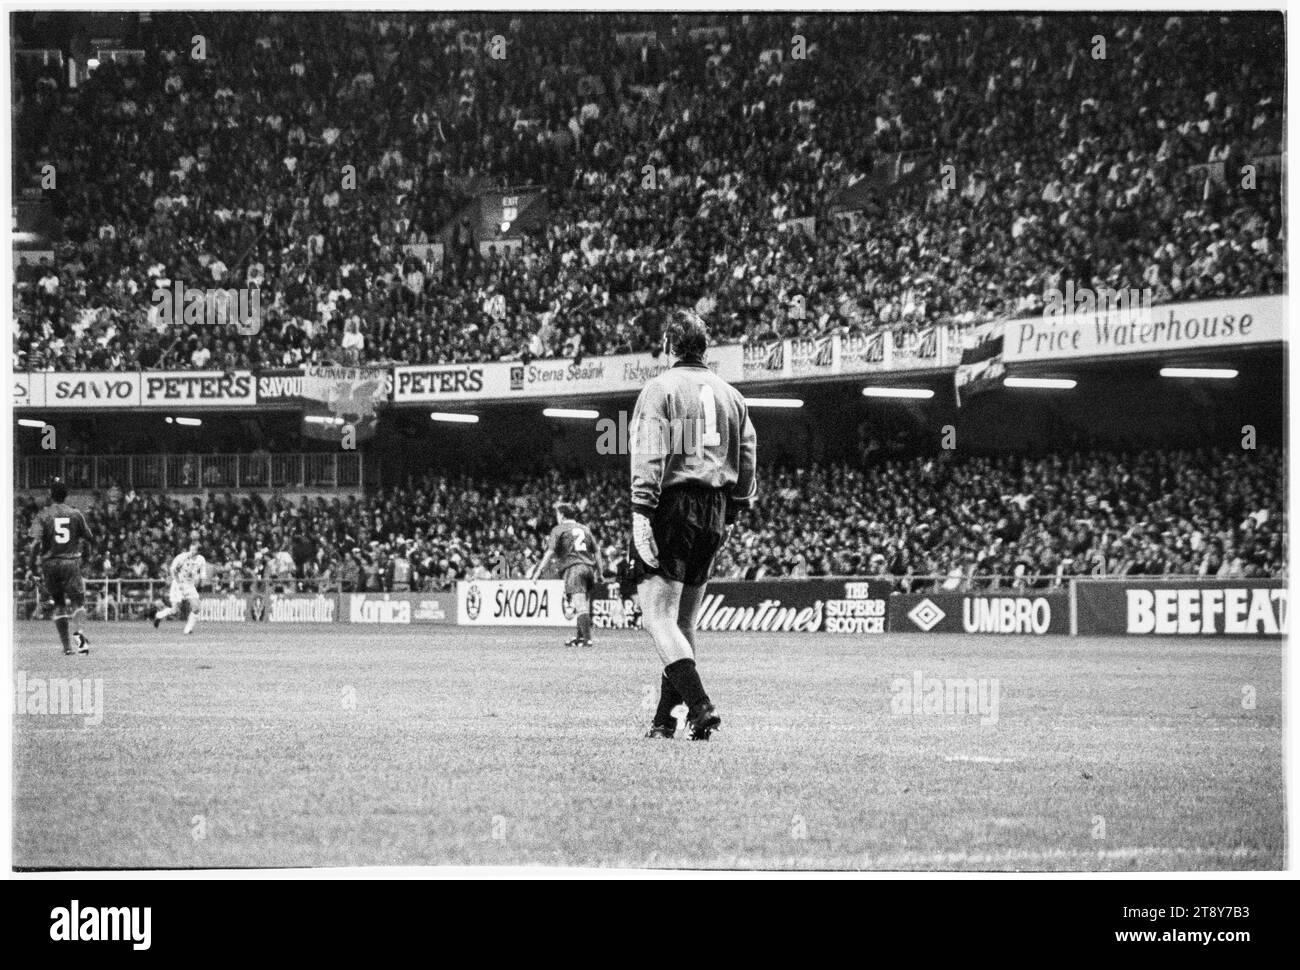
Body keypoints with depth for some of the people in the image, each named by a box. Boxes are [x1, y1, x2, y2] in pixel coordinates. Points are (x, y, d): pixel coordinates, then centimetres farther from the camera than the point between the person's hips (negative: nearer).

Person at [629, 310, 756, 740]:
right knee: (684, 621, 13)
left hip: (671, 508, -6)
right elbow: (747, 460, 16)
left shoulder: (660, 389, -3)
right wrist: (731, 515, 21)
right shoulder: (731, 395, 16)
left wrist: (641, 514, -16)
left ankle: (701, 707, -23)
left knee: (658, 616, -8)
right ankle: (664, 717, 15)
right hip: (714, 514, 6)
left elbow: (649, 457, -12)